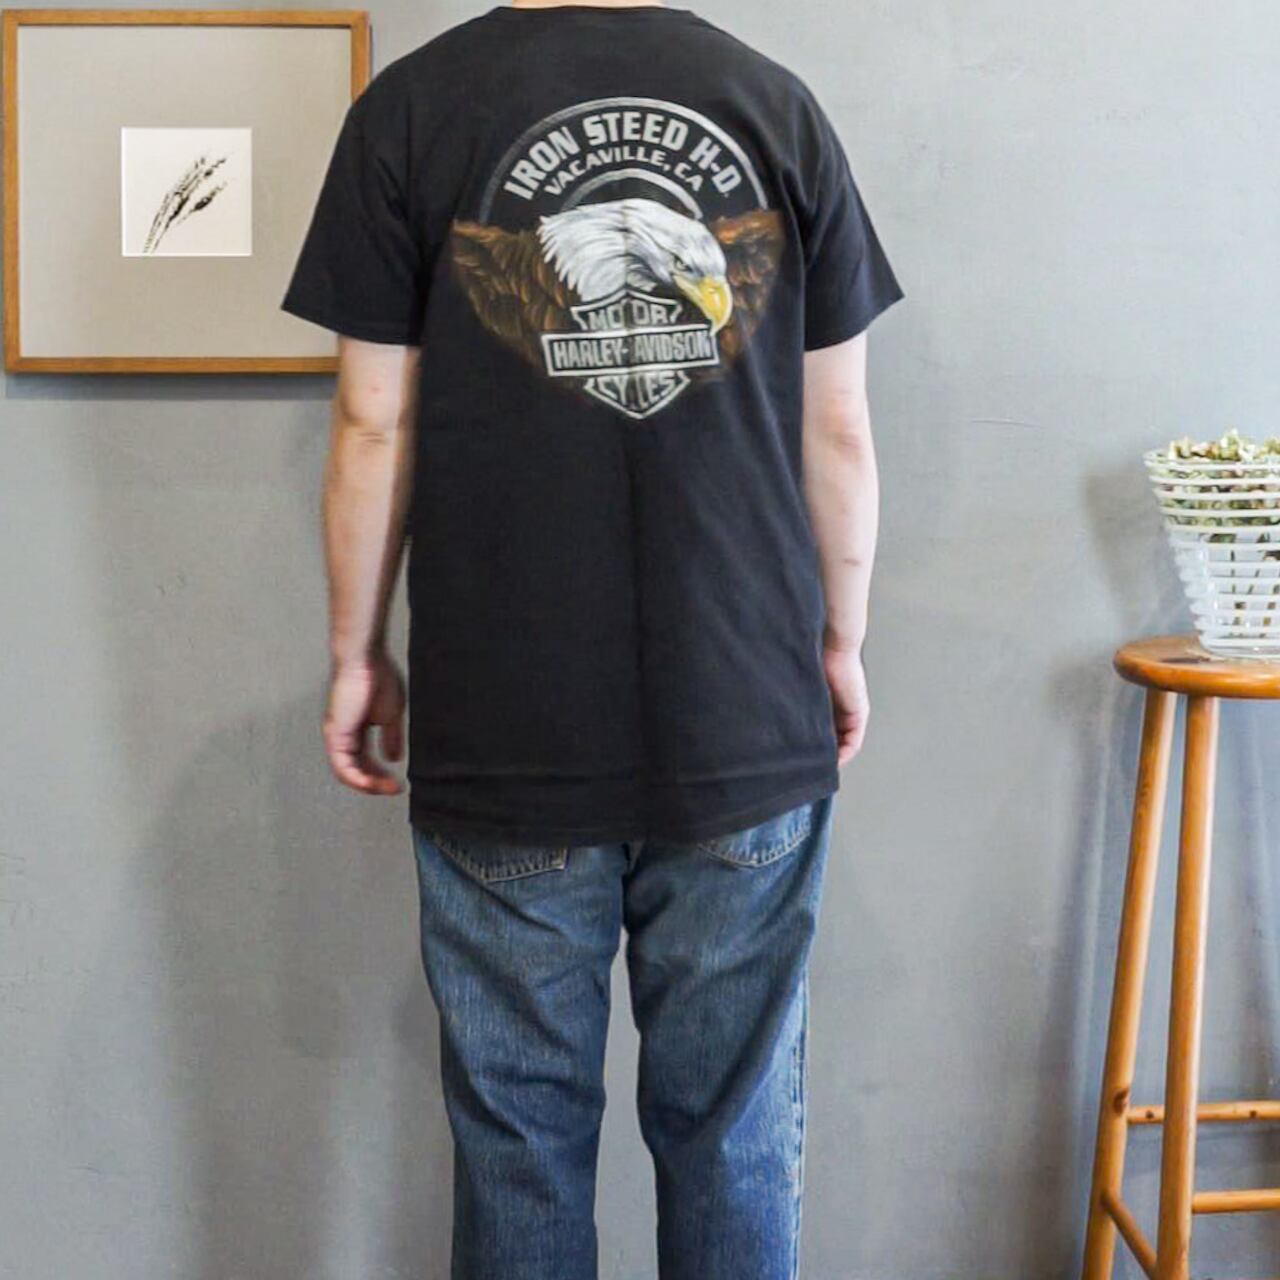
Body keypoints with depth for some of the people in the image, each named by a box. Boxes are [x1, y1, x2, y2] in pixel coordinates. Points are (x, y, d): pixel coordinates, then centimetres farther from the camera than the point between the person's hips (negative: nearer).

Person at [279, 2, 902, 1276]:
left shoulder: (409, 108, -2)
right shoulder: (779, 105, 2)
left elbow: (375, 427, -2)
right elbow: (840, 429, 4)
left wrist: (357, 654, 10)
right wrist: (842, 643, 16)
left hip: (504, 743, -1)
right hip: (750, 734, 2)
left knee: (520, 1135, 12)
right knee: (733, 1135, 13)